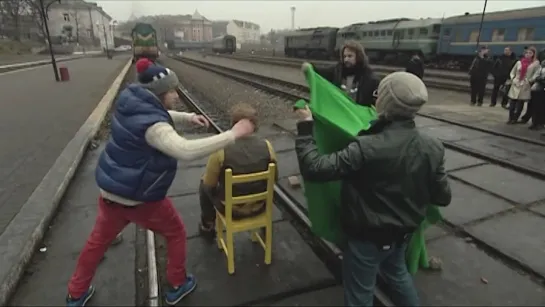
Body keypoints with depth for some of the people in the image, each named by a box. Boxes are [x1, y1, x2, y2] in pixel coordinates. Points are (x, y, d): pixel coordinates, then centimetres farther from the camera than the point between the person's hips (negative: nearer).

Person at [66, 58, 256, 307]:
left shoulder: (131, 102, -2)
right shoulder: (151, 125, -29)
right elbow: (187, 151, -43)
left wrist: (186, 117, 5)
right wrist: (233, 134, -41)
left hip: (111, 190, 8)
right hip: (140, 198, -8)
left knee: (98, 241, 26)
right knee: (176, 234, 16)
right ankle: (178, 286, 33)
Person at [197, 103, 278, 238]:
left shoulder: (221, 149, -25)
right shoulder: (267, 146, -16)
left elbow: (209, 184, -12)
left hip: (230, 209, -2)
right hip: (259, 207, 3)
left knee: (204, 186, 26)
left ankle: (207, 227, 42)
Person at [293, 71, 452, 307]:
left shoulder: (368, 148, -33)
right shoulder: (432, 147, -12)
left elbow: (315, 169, -32)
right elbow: (442, 197, -2)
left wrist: (305, 127, -21)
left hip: (367, 237, -6)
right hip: (403, 232, 6)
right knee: (398, 273, 35)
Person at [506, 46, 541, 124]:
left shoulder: (536, 63, 0)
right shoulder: (519, 62, 8)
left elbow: (536, 74, -3)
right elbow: (512, 72, 16)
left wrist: (530, 81, -12)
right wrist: (512, 79, 2)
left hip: (525, 86, -2)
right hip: (515, 84, 2)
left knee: (520, 103, 3)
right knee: (512, 103, 1)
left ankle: (515, 119, 12)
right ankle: (511, 118, 9)